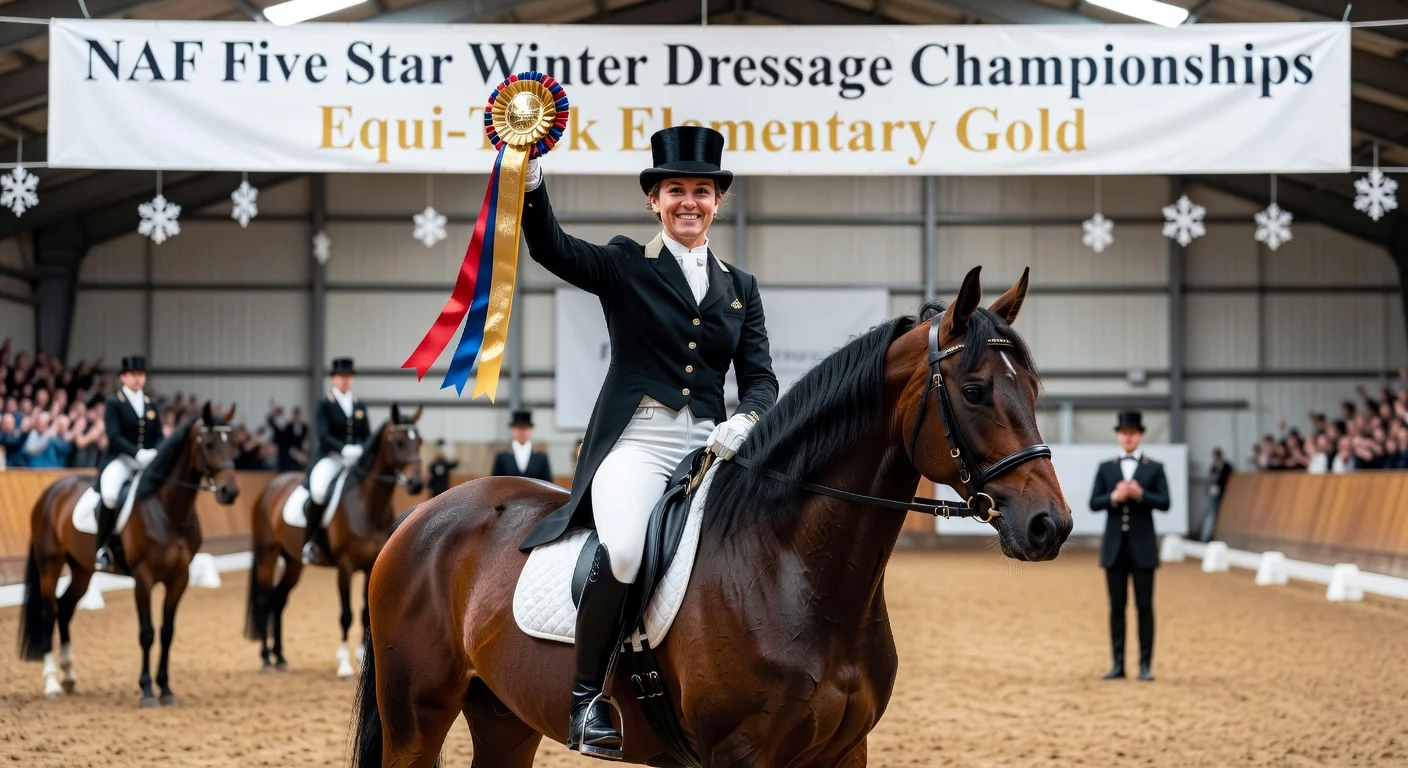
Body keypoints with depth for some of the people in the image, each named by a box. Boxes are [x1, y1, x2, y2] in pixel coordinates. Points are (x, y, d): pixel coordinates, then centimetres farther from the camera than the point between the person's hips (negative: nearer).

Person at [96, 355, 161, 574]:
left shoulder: (151, 405, 15)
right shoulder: (113, 403, 0)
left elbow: (159, 437, 11)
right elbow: (114, 436, -12)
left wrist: (156, 454, -12)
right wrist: (138, 453, -25)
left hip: (148, 461, 5)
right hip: (119, 459, -5)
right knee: (110, 495, -35)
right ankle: (102, 547, -18)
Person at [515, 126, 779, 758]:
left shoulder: (740, 287, 19)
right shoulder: (625, 266, 9)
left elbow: (760, 378, 13)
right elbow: (550, 248, -8)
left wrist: (744, 422, -10)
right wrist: (530, 181, -26)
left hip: (709, 448, 4)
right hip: (635, 441, -4)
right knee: (624, 553, -30)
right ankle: (586, 694, -13)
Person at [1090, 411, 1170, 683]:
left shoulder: (1154, 468, 2)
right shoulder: (1106, 468, 8)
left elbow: (1164, 503, -7)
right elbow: (1094, 503, 1)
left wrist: (1140, 494, -22)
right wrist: (1114, 497, -17)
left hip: (1142, 546, -2)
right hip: (1114, 546, 2)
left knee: (1144, 606, 0)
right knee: (1117, 607, 5)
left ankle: (1145, 665, 5)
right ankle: (1118, 664, 10)